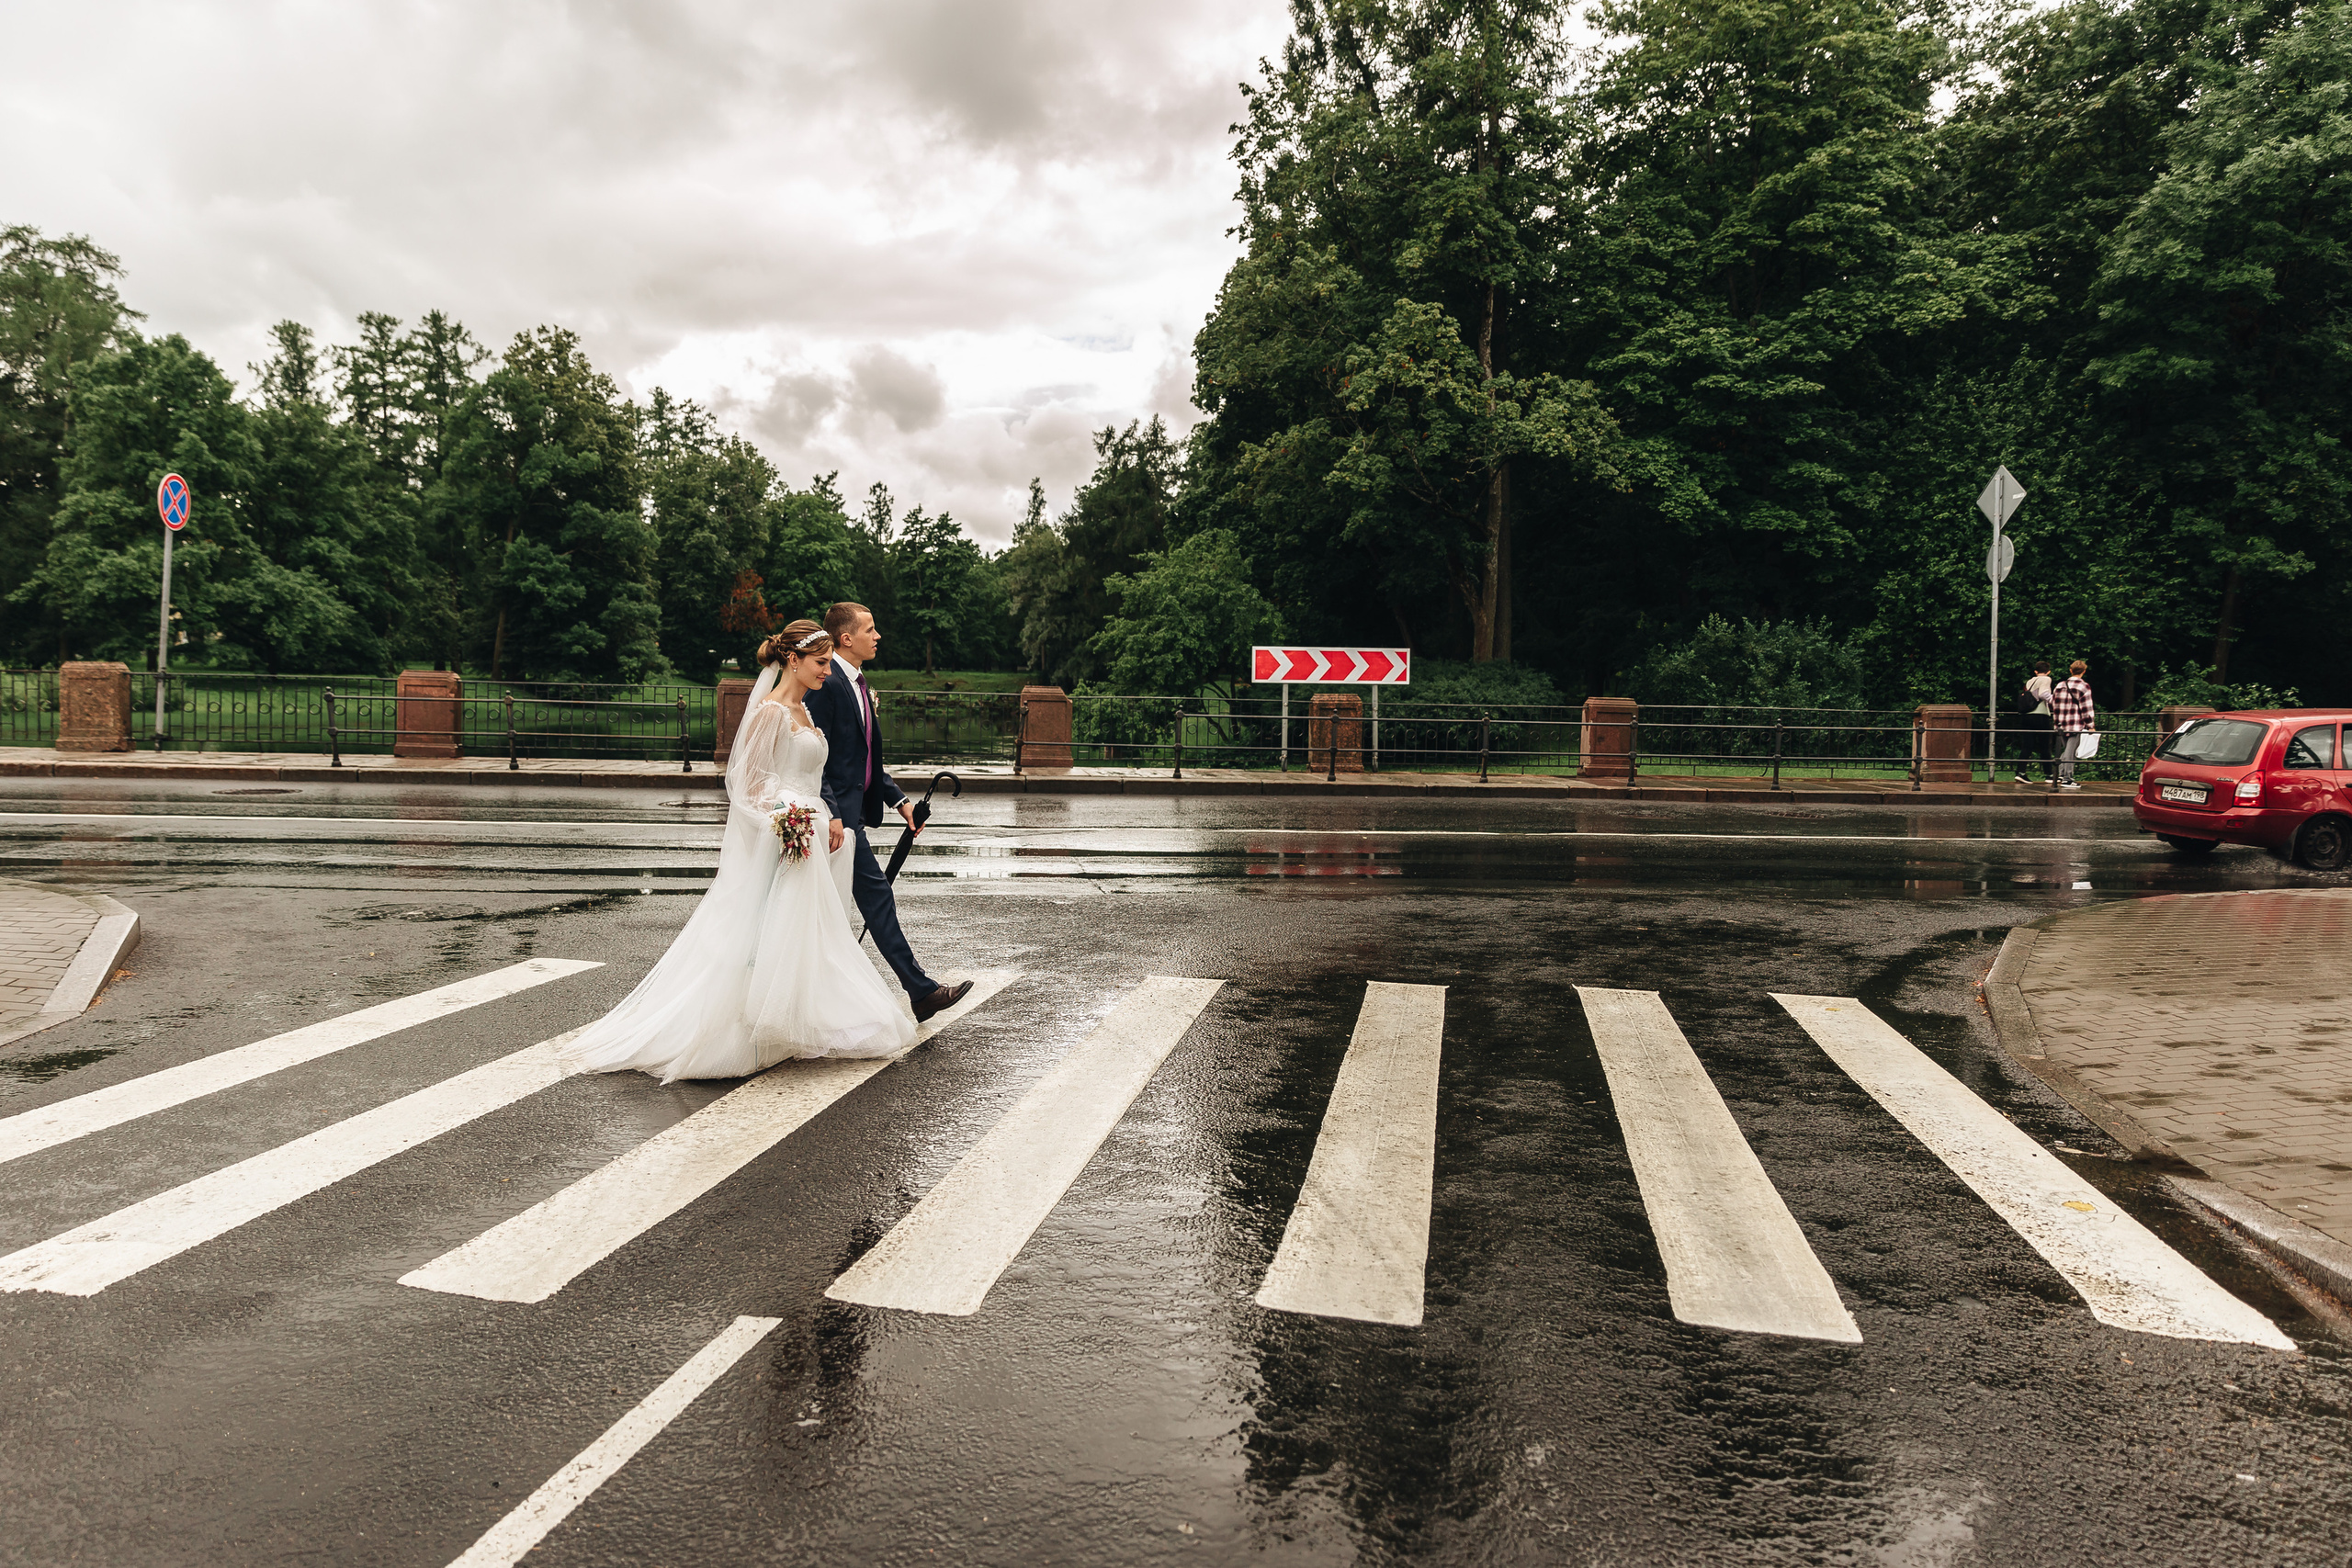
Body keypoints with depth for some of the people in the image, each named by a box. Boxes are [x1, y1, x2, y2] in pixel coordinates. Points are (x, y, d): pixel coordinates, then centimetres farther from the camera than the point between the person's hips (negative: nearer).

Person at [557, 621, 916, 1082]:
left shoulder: (801, 710, 15)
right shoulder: (770, 710, -13)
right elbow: (751, 779, -15)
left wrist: (828, 820, 13)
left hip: (805, 838, 10)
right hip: (774, 840, -10)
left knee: (799, 935, 12)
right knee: (766, 935, -7)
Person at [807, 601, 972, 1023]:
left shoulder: (857, 684, 16)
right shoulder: (826, 684, -14)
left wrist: (900, 800, 12)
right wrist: (831, 815, -24)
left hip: (849, 809, 10)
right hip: (839, 810, -10)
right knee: (876, 894, -7)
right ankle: (921, 991, -3)